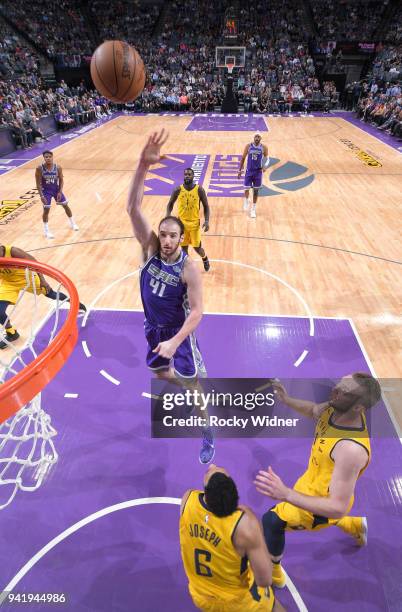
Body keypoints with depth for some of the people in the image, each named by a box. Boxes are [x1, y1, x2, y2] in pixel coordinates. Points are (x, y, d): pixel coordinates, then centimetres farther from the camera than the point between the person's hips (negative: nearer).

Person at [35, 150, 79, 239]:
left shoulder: (58, 167, -14)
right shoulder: (39, 168, -20)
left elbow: (61, 180, -3)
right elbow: (38, 183, -15)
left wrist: (60, 192, -12)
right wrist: (41, 196, -20)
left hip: (56, 189, 3)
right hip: (46, 191, -3)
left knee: (65, 205, 9)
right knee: (46, 209, -6)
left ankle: (72, 223, 32)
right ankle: (46, 231, 7)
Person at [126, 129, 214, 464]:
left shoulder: (189, 269, -26)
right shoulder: (150, 248, -15)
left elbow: (197, 312, -23)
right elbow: (133, 209, -27)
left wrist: (175, 342, -33)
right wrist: (143, 165, -40)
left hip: (179, 331, -5)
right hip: (153, 327, 5)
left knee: (192, 385, 6)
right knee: (159, 371, 26)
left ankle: (207, 434, 29)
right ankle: (178, 380, 62)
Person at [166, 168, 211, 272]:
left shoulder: (199, 189, -11)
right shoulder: (178, 189, -7)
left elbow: (206, 206, -2)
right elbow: (170, 204, 6)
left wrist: (206, 221, -13)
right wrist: (168, 218, -8)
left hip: (194, 223, -1)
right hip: (181, 222, 2)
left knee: (197, 247, 4)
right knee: (183, 247, 8)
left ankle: (205, 258, 38)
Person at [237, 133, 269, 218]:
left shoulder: (264, 147, -5)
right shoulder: (248, 146, -4)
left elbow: (267, 158, 3)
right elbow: (243, 158, 4)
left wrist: (265, 166, -18)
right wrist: (240, 170, 3)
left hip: (258, 171, 0)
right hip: (249, 171, 0)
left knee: (256, 190, 5)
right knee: (246, 188, -6)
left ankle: (253, 209, 16)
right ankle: (246, 202, 27)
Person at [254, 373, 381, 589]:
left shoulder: (351, 449, -43)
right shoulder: (335, 408, -21)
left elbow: (338, 508, -40)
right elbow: (314, 410, 3)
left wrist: (286, 494, -50)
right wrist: (286, 399, -14)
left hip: (323, 501, -7)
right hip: (315, 481, 7)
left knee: (271, 521, 10)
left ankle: (273, 572, 41)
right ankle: (357, 526, 54)